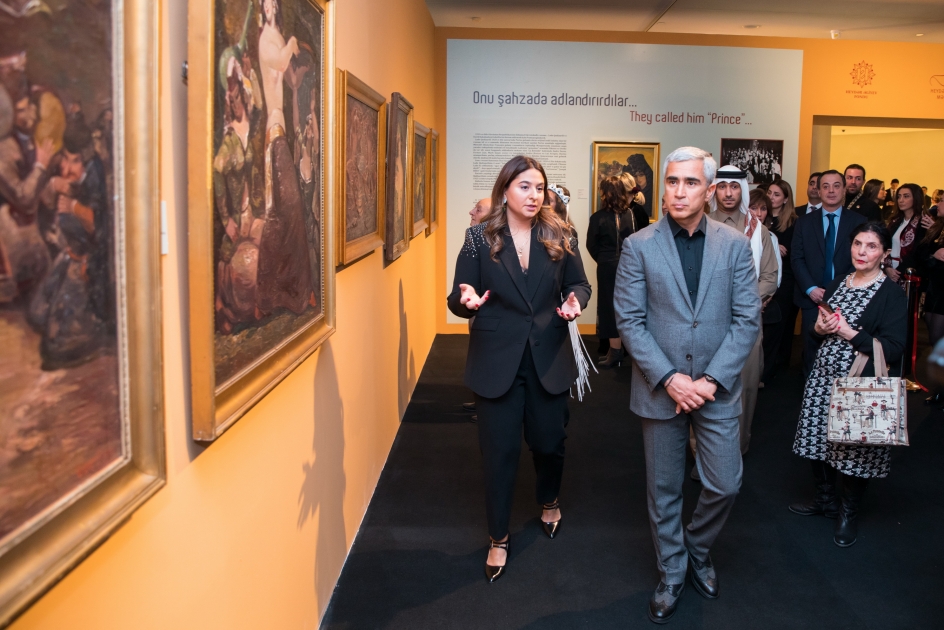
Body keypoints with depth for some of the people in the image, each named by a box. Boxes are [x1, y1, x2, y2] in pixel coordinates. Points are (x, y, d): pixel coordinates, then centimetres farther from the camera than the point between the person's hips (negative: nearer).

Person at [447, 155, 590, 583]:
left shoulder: (558, 237, 1)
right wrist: (466, 300, -28)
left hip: (550, 360, 2)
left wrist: (576, 300, -13)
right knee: (500, 450, 5)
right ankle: (498, 538, 22)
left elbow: (578, 283, 10)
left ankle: (549, 502, 47)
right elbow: (459, 301, -5)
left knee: (549, 441, 15)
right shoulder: (480, 239, -5)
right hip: (497, 362, -2)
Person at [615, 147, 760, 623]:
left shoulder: (735, 245, 0)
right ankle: (671, 573, 31)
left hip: (717, 388, 1)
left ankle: (698, 549, 36)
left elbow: (747, 320, -3)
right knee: (663, 490, 11)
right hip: (660, 389, -1)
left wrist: (710, 380, -12)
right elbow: (629, 321, -7)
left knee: (724, 485, 6)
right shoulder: (638, 246, -4)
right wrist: (669, 379, -15)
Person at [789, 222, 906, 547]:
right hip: (823, 377, 6)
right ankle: (826, 499, 36)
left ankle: (848, 514, 26)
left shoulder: (891, 293, -9)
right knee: (819, 441, 13)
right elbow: (816, 326, 18)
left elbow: (893, 350, -16)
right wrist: (819, 327, -4)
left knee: (854, 449, 4)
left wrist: (849, 332, -17)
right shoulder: (838, 283, 9)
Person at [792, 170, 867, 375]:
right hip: (811, 297, 1)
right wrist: (810, 288, -11)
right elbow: (796, 258, 3)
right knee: (811, 347, 5)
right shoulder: (804, 222, 9)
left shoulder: (858, 222, 4)